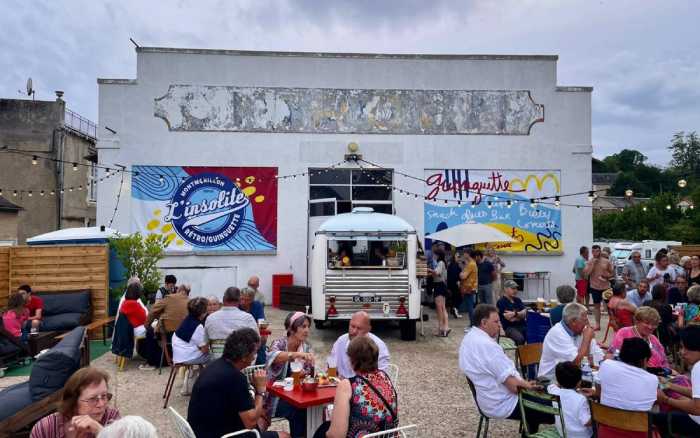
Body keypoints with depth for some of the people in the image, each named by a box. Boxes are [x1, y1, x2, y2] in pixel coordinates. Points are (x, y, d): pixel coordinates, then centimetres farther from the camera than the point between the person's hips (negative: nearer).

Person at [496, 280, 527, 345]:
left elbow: (525, 313, 7)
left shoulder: (517, 300, 19)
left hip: (522, 325, 6)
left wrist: (514, 313, -6)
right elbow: (509, 318, -11)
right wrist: (520, 314, 2)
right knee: (520, 339, -34)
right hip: (510, 327, -6)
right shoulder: (501, 302, -3)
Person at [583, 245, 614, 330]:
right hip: (595, 287, 1)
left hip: (606, 287, -1)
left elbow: (613, 273, 7)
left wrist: (607, 276, -13)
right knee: (596, 305, 8)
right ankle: (597, 324, 14)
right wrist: (592, 264, -17)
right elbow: (586, 273, -13)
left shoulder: (606, 261, 0)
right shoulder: (589, 262, 0)